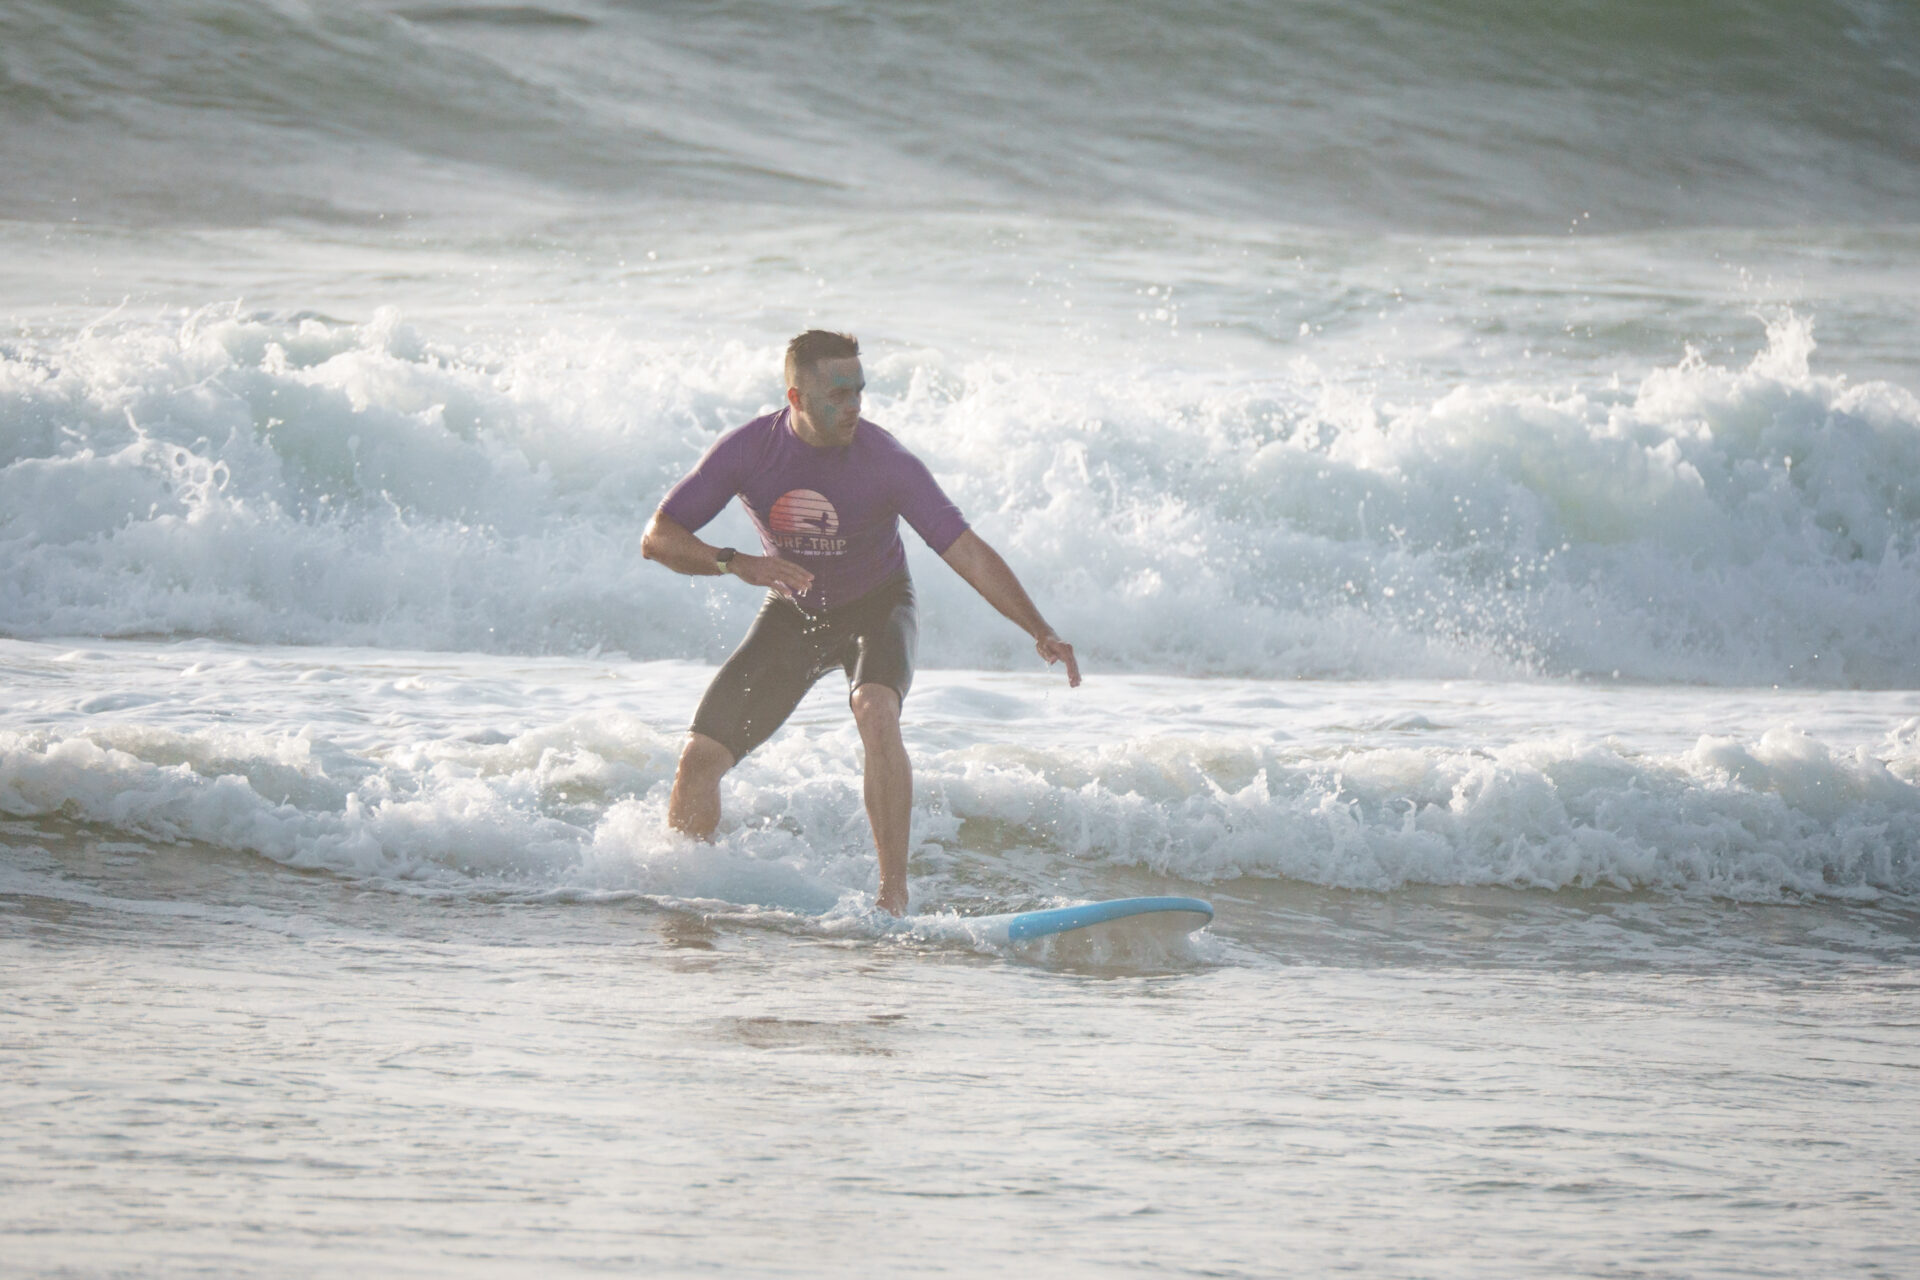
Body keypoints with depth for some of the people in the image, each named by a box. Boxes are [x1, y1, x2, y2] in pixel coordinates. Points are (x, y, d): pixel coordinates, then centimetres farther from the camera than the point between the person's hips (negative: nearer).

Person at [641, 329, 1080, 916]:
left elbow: (966, 550, -26)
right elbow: (657, 538, -18)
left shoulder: (885, 461, -26)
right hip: (793, 612, 3)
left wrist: (1041, 632, -34)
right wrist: (736, 563, -36)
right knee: (700, 757, -6)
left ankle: (894, 893, -32)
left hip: (875, 609, -3)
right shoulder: (748, 449, -20)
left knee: (875, 711, -35)